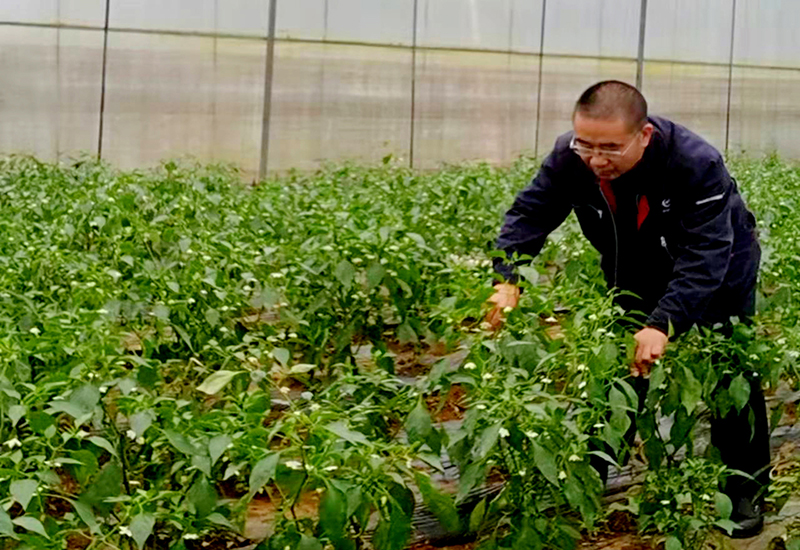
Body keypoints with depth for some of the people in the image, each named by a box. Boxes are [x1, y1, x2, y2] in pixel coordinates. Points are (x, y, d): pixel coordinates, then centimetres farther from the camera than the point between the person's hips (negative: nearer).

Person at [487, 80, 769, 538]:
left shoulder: (698, 164, -40)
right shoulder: (570, 158, -28)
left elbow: (704, 258, -43)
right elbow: (529, 215, -25)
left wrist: (663, 324, -54)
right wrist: (508, 279, -43)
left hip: (717, 274, -4)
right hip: (637, 275, 4)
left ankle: (747, 488, 19)